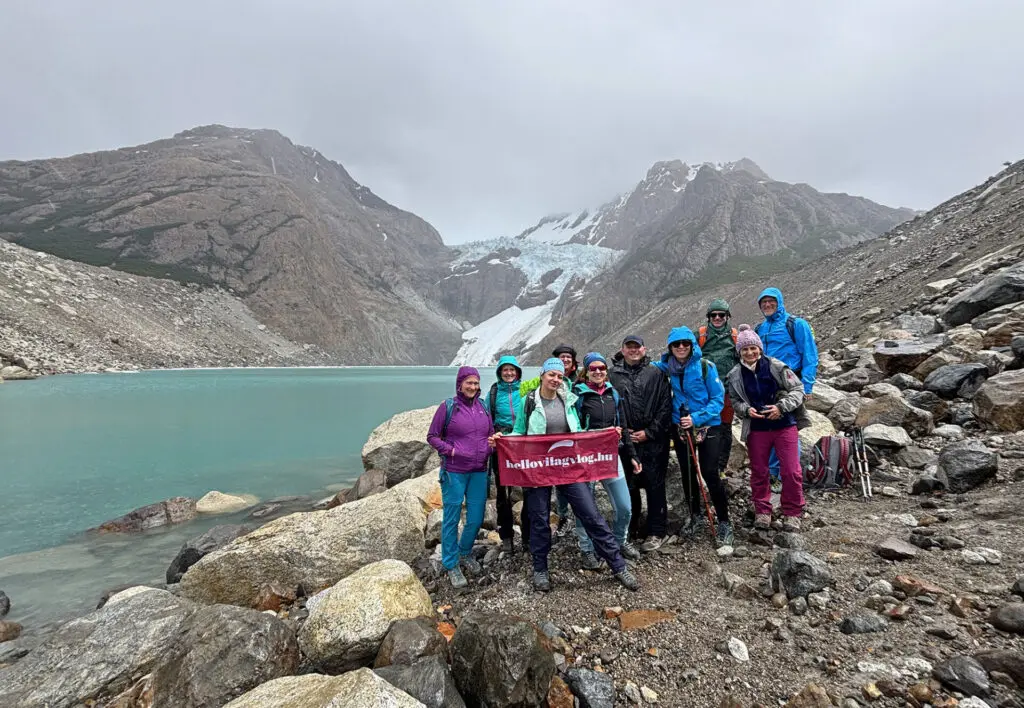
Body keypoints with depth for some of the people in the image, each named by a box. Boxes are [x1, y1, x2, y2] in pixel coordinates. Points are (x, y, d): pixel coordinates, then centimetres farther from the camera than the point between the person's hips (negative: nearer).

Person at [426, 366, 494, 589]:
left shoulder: (482, 406, 6)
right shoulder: (448, 407, -7)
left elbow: (491, 433, 18)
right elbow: (432, 436, -2)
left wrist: (489, 448, -1)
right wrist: (450, 450, -14)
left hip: (478, 471, 4)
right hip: (454, 472, -4)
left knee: (476, 518, 10)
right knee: (451, 519, 4)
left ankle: (465, 552, 36)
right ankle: (451, 565, 20)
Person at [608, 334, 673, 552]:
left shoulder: (656, 374, 4)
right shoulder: (613, 375, 5)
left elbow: (665, 406, 0)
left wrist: (649, 432, -6)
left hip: (653, 440, -1)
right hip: (625, 440, 1)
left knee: (655, 485, 4)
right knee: (628, 485, 8)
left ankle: (656, 532, 15)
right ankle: (631, 528, 24)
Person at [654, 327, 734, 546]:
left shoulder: (706, 367, -13)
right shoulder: (667, 367, -1)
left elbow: (718, 398, -11)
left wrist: (697, 418, -21)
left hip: (707, 426, -4)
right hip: (680, 428, 4)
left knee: (710, 474, -7)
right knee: (687, 473, 13)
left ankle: (724, 522, 9)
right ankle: (696, 517, 31)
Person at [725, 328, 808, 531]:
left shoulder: (776, 366, -9)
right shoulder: (735, 375, -1)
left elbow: (797, 389, -5)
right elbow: (735, 401, 8)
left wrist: (781, 407, -17)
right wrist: (746, 410, -12)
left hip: (784, 425, -2)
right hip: (756, 429, 2)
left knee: (791, 471, 0)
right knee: (758, 471, 10)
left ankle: (792, 513, 18)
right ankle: (762, 511, 25)